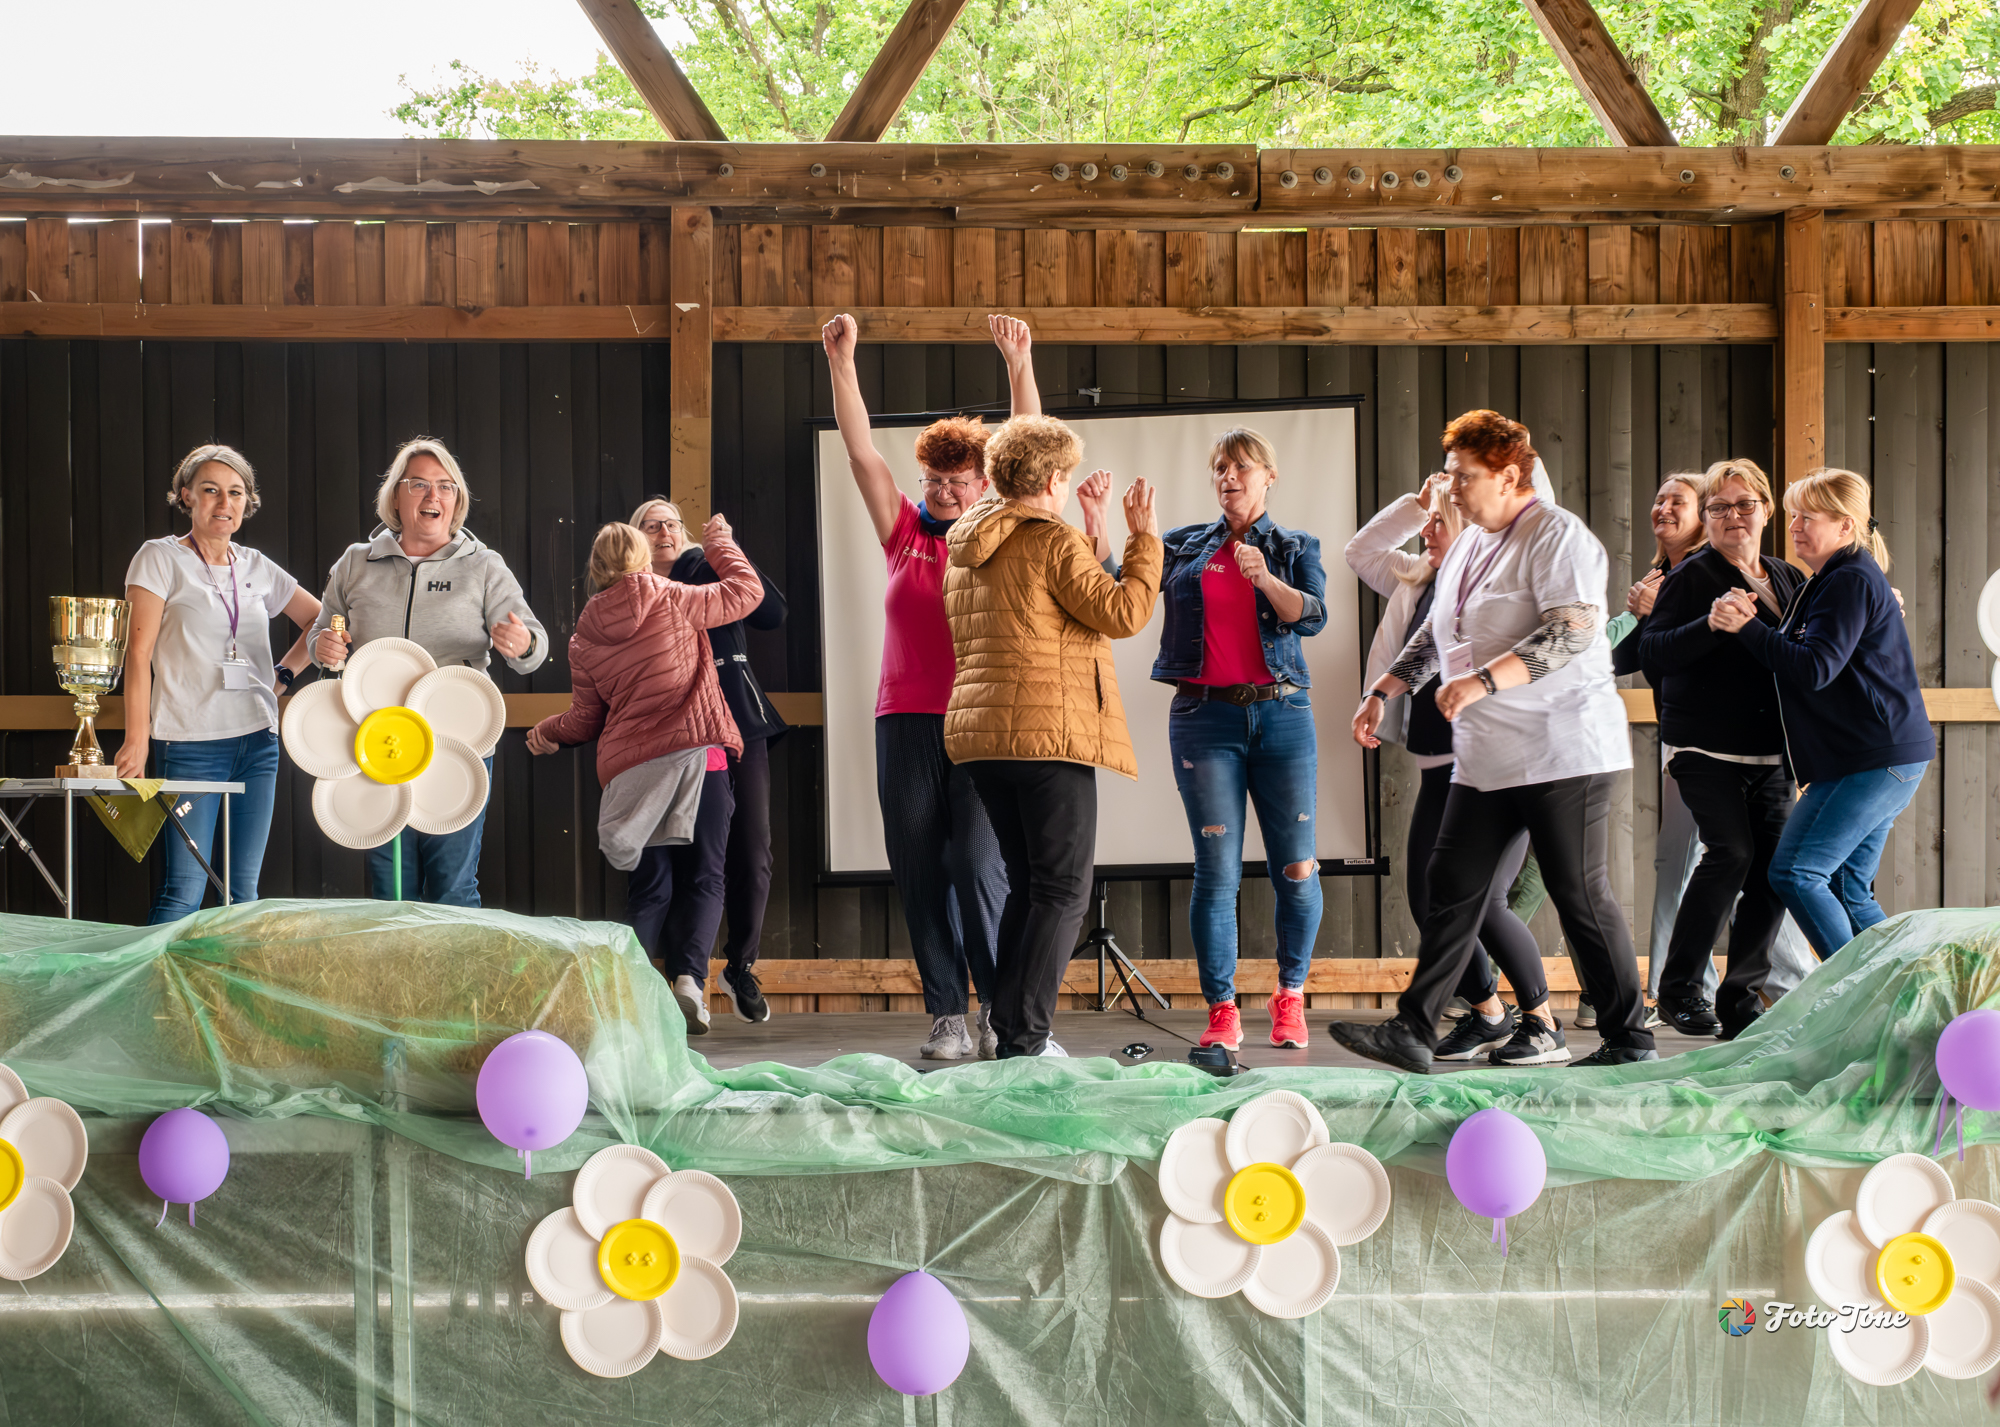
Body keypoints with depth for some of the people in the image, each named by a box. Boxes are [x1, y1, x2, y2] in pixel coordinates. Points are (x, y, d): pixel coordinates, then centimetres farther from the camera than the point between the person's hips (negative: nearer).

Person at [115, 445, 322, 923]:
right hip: (189, 741, -5)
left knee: (244, 892, 4)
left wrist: (283, 674, 13)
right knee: (183, 892, -11)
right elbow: (139, 652, -4)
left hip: (258, 740, 5)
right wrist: (136, 740, -11)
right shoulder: (161, 558, 1)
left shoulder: (257, 568, 13)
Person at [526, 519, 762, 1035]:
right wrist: (719, 543, 24)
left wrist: (546, 731, 36)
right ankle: (689, 973, -18)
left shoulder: (584, 639, 9)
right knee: (703, 878, 1)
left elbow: (585, 719, 15)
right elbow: (746, 590, 7)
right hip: (696, 753, -3)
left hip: (630, 769, 3)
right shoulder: (673, 600, -1)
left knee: (649, 885, 10)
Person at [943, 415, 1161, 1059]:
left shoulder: (964, 551, 16)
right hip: (1050, 730, -8)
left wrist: (1094, 532, 31)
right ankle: (1026, 1041, -8)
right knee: (1063, 891, -4)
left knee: (1026, 885, 15)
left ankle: (1008, 1030, 12)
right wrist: (1144, 539, -2)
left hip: (980, 731, 8)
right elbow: (1122, 613, -13)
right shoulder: (1054, 541, -9)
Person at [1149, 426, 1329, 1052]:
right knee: (1216, 872, -5)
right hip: (1204, 718, 0)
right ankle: (1221, 1011, 1)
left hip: (1280, 715, 0)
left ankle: (1290, 999, 16)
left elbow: (1313, 616, -5)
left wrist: (1266, 580, -21)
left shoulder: (1296, 548, 12)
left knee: (1297, 870, -1)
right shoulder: (1184, 546, 13)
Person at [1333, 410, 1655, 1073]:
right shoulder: (1468, 547, 17)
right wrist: (1382, 691, 20)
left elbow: (1572, 632, -22)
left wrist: (1481, 681, -28)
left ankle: (1629, 1041, 7)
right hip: (1486, 758, 9)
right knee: (1453, 888, 5)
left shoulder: (1557, 535, -10)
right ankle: (1412, 1030, 7)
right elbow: (1434, 636, 29)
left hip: (1561, 750, -8)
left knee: (1581, 896, -4)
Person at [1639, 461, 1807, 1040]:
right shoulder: (1691, 577, -2)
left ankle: (1742, 1000, 8)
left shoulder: (1787, 580, 15)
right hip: (1705, 748, -6)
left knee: (1774, 864, -2)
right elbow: (1652, 651, -13)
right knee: (1731, 852, -17)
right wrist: (1712, 624, -27)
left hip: (1768, 753, 6)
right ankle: (1680, 987, -4)